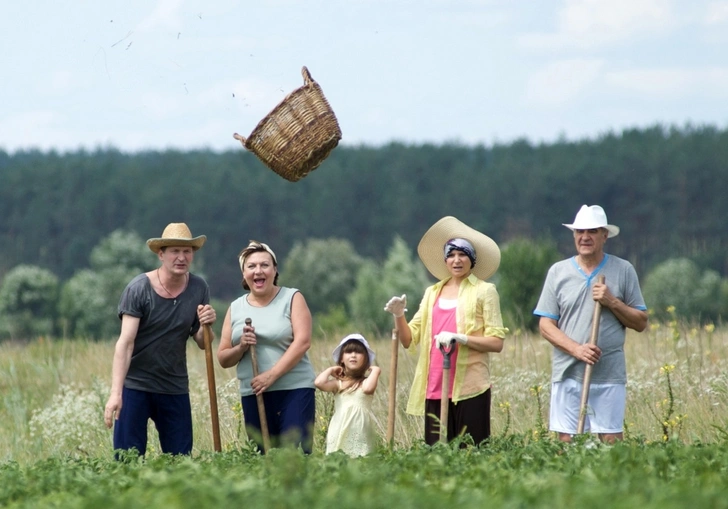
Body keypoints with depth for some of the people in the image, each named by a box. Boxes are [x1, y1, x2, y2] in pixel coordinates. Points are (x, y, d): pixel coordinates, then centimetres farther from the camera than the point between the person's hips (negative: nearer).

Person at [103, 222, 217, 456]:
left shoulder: (199, 288, 2)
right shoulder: (138, 289, -11)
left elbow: (203, 344, 9)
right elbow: (125, 343, -17)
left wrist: (205, 326, -15)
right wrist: (116, 393, -26)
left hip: (175, 389, 4)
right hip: (135, 386, -4)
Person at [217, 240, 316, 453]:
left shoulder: (292, 298, 2)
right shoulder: (235, 308, 12)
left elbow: (302, 342, -10)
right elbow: (223, 359, 12)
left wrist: (271, 375, -18)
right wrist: (241, 348, -10)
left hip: (295, 390, -4)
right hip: (252, 394, 4)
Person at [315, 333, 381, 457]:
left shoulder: (365, 382, 2)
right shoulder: (338, 383, 6)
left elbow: (368, 388, -23)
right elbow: (319, 383, -12)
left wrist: (375, 371, -7)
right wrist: (330, 370, 5)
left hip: (361, 433, -2)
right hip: (340, 432, 2)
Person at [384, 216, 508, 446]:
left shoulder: (484, 291, 2)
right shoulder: (432, 293, 16)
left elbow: (496, 342, -4)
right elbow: (409, 339, 12)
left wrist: (460, 338, -17)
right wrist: (398, 316, -7)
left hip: (469, 387, -4)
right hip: (434, 388, 4)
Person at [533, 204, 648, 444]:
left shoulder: (623, 270, 6)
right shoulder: (558, 272, 9)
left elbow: (640, 323, 8)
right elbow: (546, 325, 6)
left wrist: (612, 302, -9)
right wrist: (576, 349, -11)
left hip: (609, 375, -1)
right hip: (568, 373, 1)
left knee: (611, 442, -5)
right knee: (566, 442, -1)